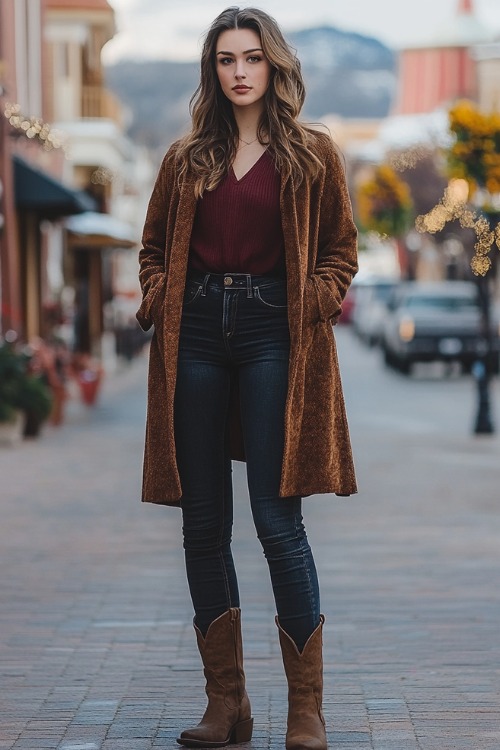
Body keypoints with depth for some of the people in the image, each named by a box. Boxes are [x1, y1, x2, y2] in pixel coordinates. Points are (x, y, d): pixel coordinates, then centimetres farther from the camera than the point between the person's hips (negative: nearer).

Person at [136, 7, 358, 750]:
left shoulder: (311, 154, 6)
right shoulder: (187, 159, 14)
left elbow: (340, 250, 9)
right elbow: (154, 248, 20)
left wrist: (316, 301, -8)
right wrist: (159, 300, 2)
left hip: (274, 334, -3)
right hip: (197, 335, 4)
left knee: (277, 519, -10)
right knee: (204, 525, 3)